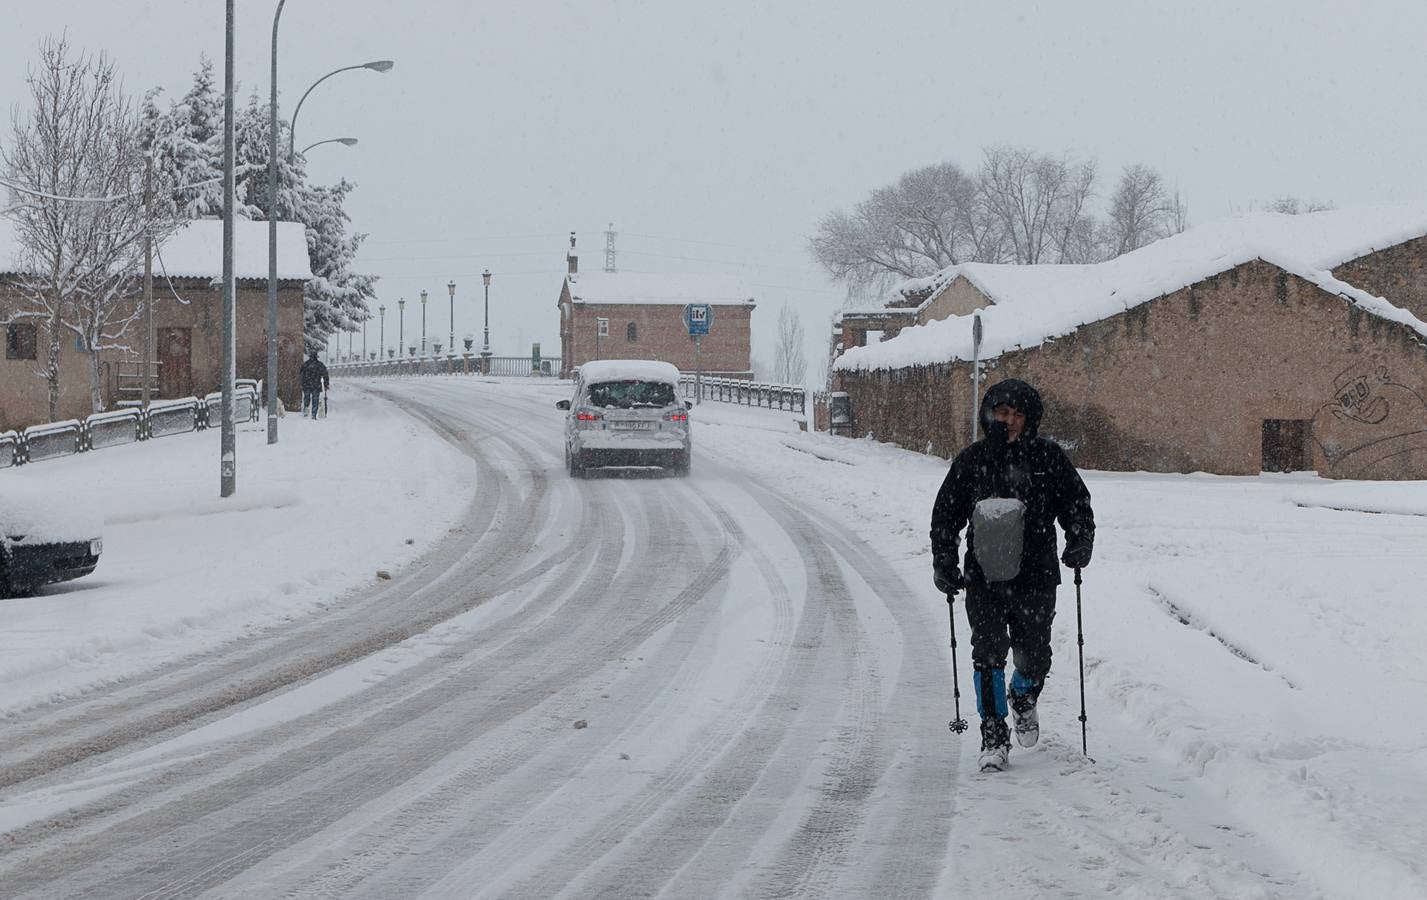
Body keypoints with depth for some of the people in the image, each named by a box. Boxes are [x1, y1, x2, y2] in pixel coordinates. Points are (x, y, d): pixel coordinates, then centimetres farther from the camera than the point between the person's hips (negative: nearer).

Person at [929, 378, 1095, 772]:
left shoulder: (1049, 458, 2)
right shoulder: (971, 460, 4)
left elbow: (1077, 503, 11)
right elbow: (945, 515, 10)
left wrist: (1080, 543, -6)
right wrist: (944, 563, 1)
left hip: (1035, 578, 0)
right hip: (984, 578, 0)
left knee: (1034, 657, 3)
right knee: (988, 654, -8)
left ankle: (1023, 699, 38)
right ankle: (994, 735, 2)